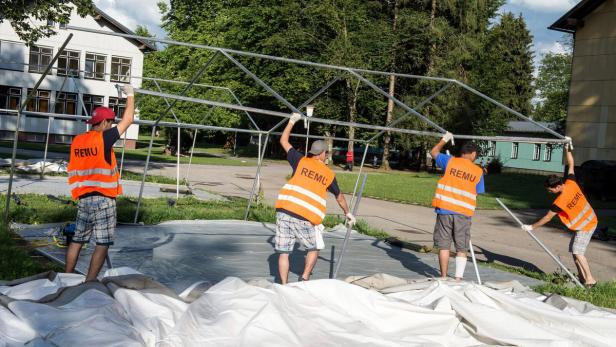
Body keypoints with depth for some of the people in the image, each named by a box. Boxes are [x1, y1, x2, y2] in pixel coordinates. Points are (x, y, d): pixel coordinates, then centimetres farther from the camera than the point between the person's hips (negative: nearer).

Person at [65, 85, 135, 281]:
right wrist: (130, 95, 7)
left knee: (77, 240, 16)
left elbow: (73, 171, 15)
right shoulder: (103, 138, -11)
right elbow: (128, 120, -4)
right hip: (103, 200, -7)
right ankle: (89, 282, -6)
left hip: (83, 198, 7)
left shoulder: (77, 141, 8)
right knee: (102, 244, -3)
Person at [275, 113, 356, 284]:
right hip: (306, 218, -1)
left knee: (283, 252, 8)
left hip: (284, 211, 1)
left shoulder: (301, 161, 10)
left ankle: (284, 285, 6)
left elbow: (283, 141, 20)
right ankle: (304, 278, 9)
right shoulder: (329, 174, 12)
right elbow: (339, 196, 29)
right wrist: (347, 213, 44)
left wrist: (292, 121, 31)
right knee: (314, 249, 21)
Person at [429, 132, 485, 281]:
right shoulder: (478, 172, 3)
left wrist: (444, 140, 30)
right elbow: (477, 193, 8)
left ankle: (444, 278, 10)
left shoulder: (450, 161, 1)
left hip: (445, 209, 0)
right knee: (461, 249, 10)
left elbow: (434, 152, 16)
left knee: (444, 246, 7)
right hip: (464, 213, 0)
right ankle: (458, 278, 6)